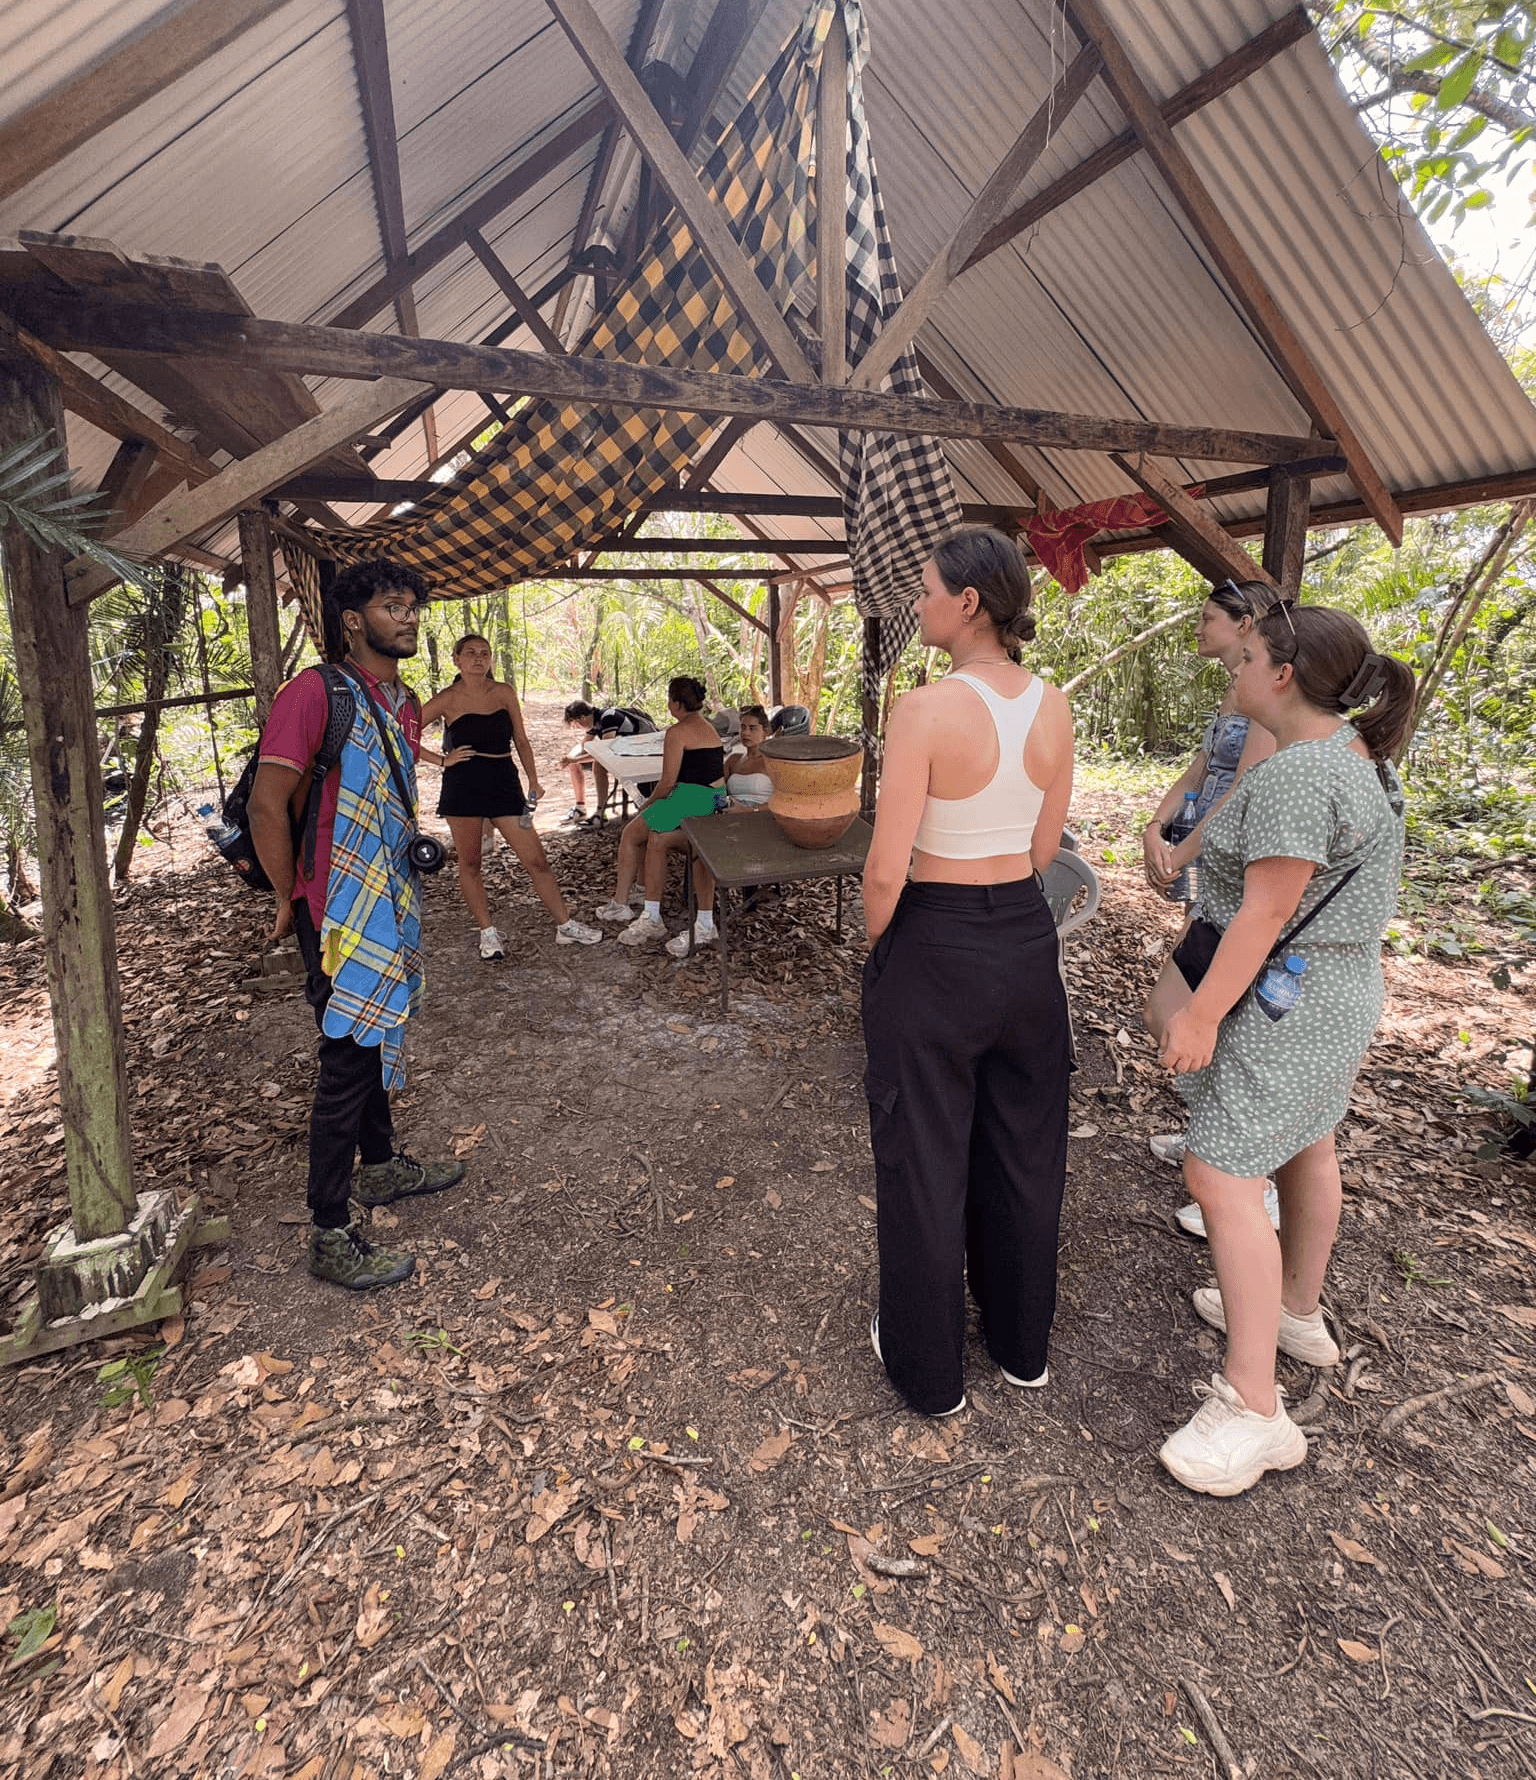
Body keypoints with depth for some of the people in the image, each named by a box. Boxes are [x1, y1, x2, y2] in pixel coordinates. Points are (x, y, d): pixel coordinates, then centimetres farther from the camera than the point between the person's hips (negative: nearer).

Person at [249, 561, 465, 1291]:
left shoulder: (404, 702, 11)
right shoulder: (316, 692, -16)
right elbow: (267, 804, -19)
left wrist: (401, 879, 17)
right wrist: (291, 900, -11)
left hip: (389, 901, 9)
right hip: (340, 912, -8)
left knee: (374, 1040, 22)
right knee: (348, 1060, -3)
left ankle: (381, 1165, 41)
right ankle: (330, 1235, 10)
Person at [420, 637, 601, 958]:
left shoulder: (504, 692, 6)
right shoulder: (449, 699, -2)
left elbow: (521, 740, 12)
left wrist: (533, 781, 4)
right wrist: (441, 760, -5)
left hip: (504, 782, 2)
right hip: (463, 786, -2)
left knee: (536, 859, 1)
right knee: (469, 863, 6)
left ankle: (565, 925, 11)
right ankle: (488, 933, 21)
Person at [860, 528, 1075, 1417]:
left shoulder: (925, 709, -20)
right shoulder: (1053, 705, 0)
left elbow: (887, 868, -20)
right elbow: (1045, 844, 8)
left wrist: (877, 942, -1)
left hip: (935, 943, -6)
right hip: (1027, 938, 7)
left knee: (925, 1159, 12)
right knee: (1024, 1149, 21)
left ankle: (931, 1369, 32)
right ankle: (1023, 1343, 42)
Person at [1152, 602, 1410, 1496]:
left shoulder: (1295, 775, -24)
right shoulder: (1362, 757, 8)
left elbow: (1265, 911, -25)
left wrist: (1202, 1013, -20)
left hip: (1282, 1001, -11)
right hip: (1339, 987, 11)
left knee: (1222, 1174, -7)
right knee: (1306, 1145, 22)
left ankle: (1252, 1407, 1)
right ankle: (1299, 1312, 42)